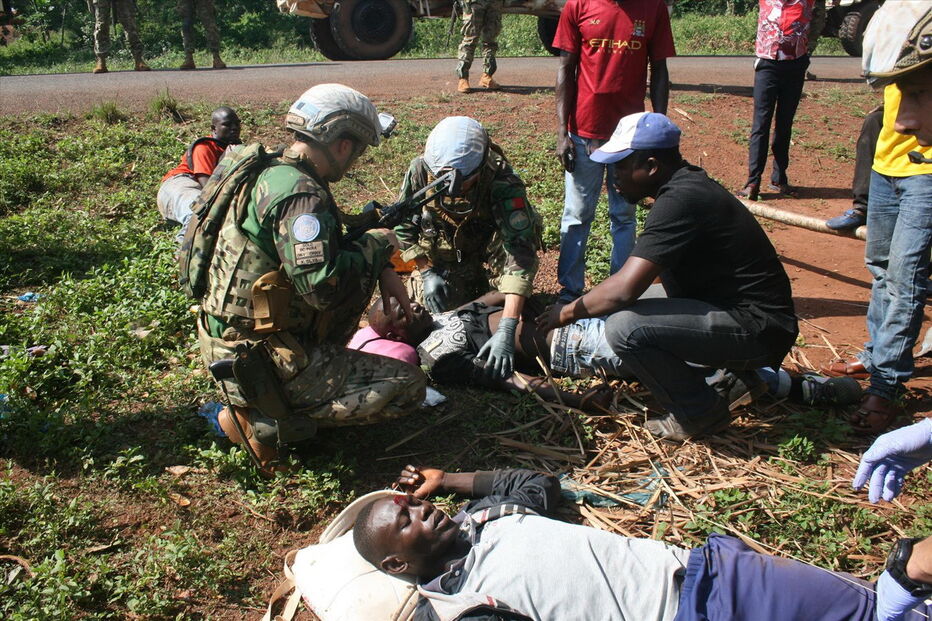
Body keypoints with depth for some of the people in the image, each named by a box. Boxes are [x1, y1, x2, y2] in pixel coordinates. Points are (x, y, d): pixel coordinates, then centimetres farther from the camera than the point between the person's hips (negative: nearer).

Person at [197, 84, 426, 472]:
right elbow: (321, 285, -32)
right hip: (260, 364, -10)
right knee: (408, 385, -5)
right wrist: (377, 244, -15)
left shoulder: (271, 174, 10)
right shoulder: (301, 196, -22)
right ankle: (265, 422, -7)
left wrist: (384, 272, 8)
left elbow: (325, 250, 21)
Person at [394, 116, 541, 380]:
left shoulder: (502, 182, -38)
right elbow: (402, 225, -10)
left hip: (487, 253, -1)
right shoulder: (420, 170, -29)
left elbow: (521, 252, -45)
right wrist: (426, 272, -20)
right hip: (439, 256, 1)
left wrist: (507, 330, -53)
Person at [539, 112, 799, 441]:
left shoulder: (678, 201, -20)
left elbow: (624, 288, -26)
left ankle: (700, 412, -2)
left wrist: (568, 312, -9)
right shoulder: (689, 183, 11)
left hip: (757, 328, -10)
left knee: (624, 326, -24)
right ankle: (737, 373, 20)